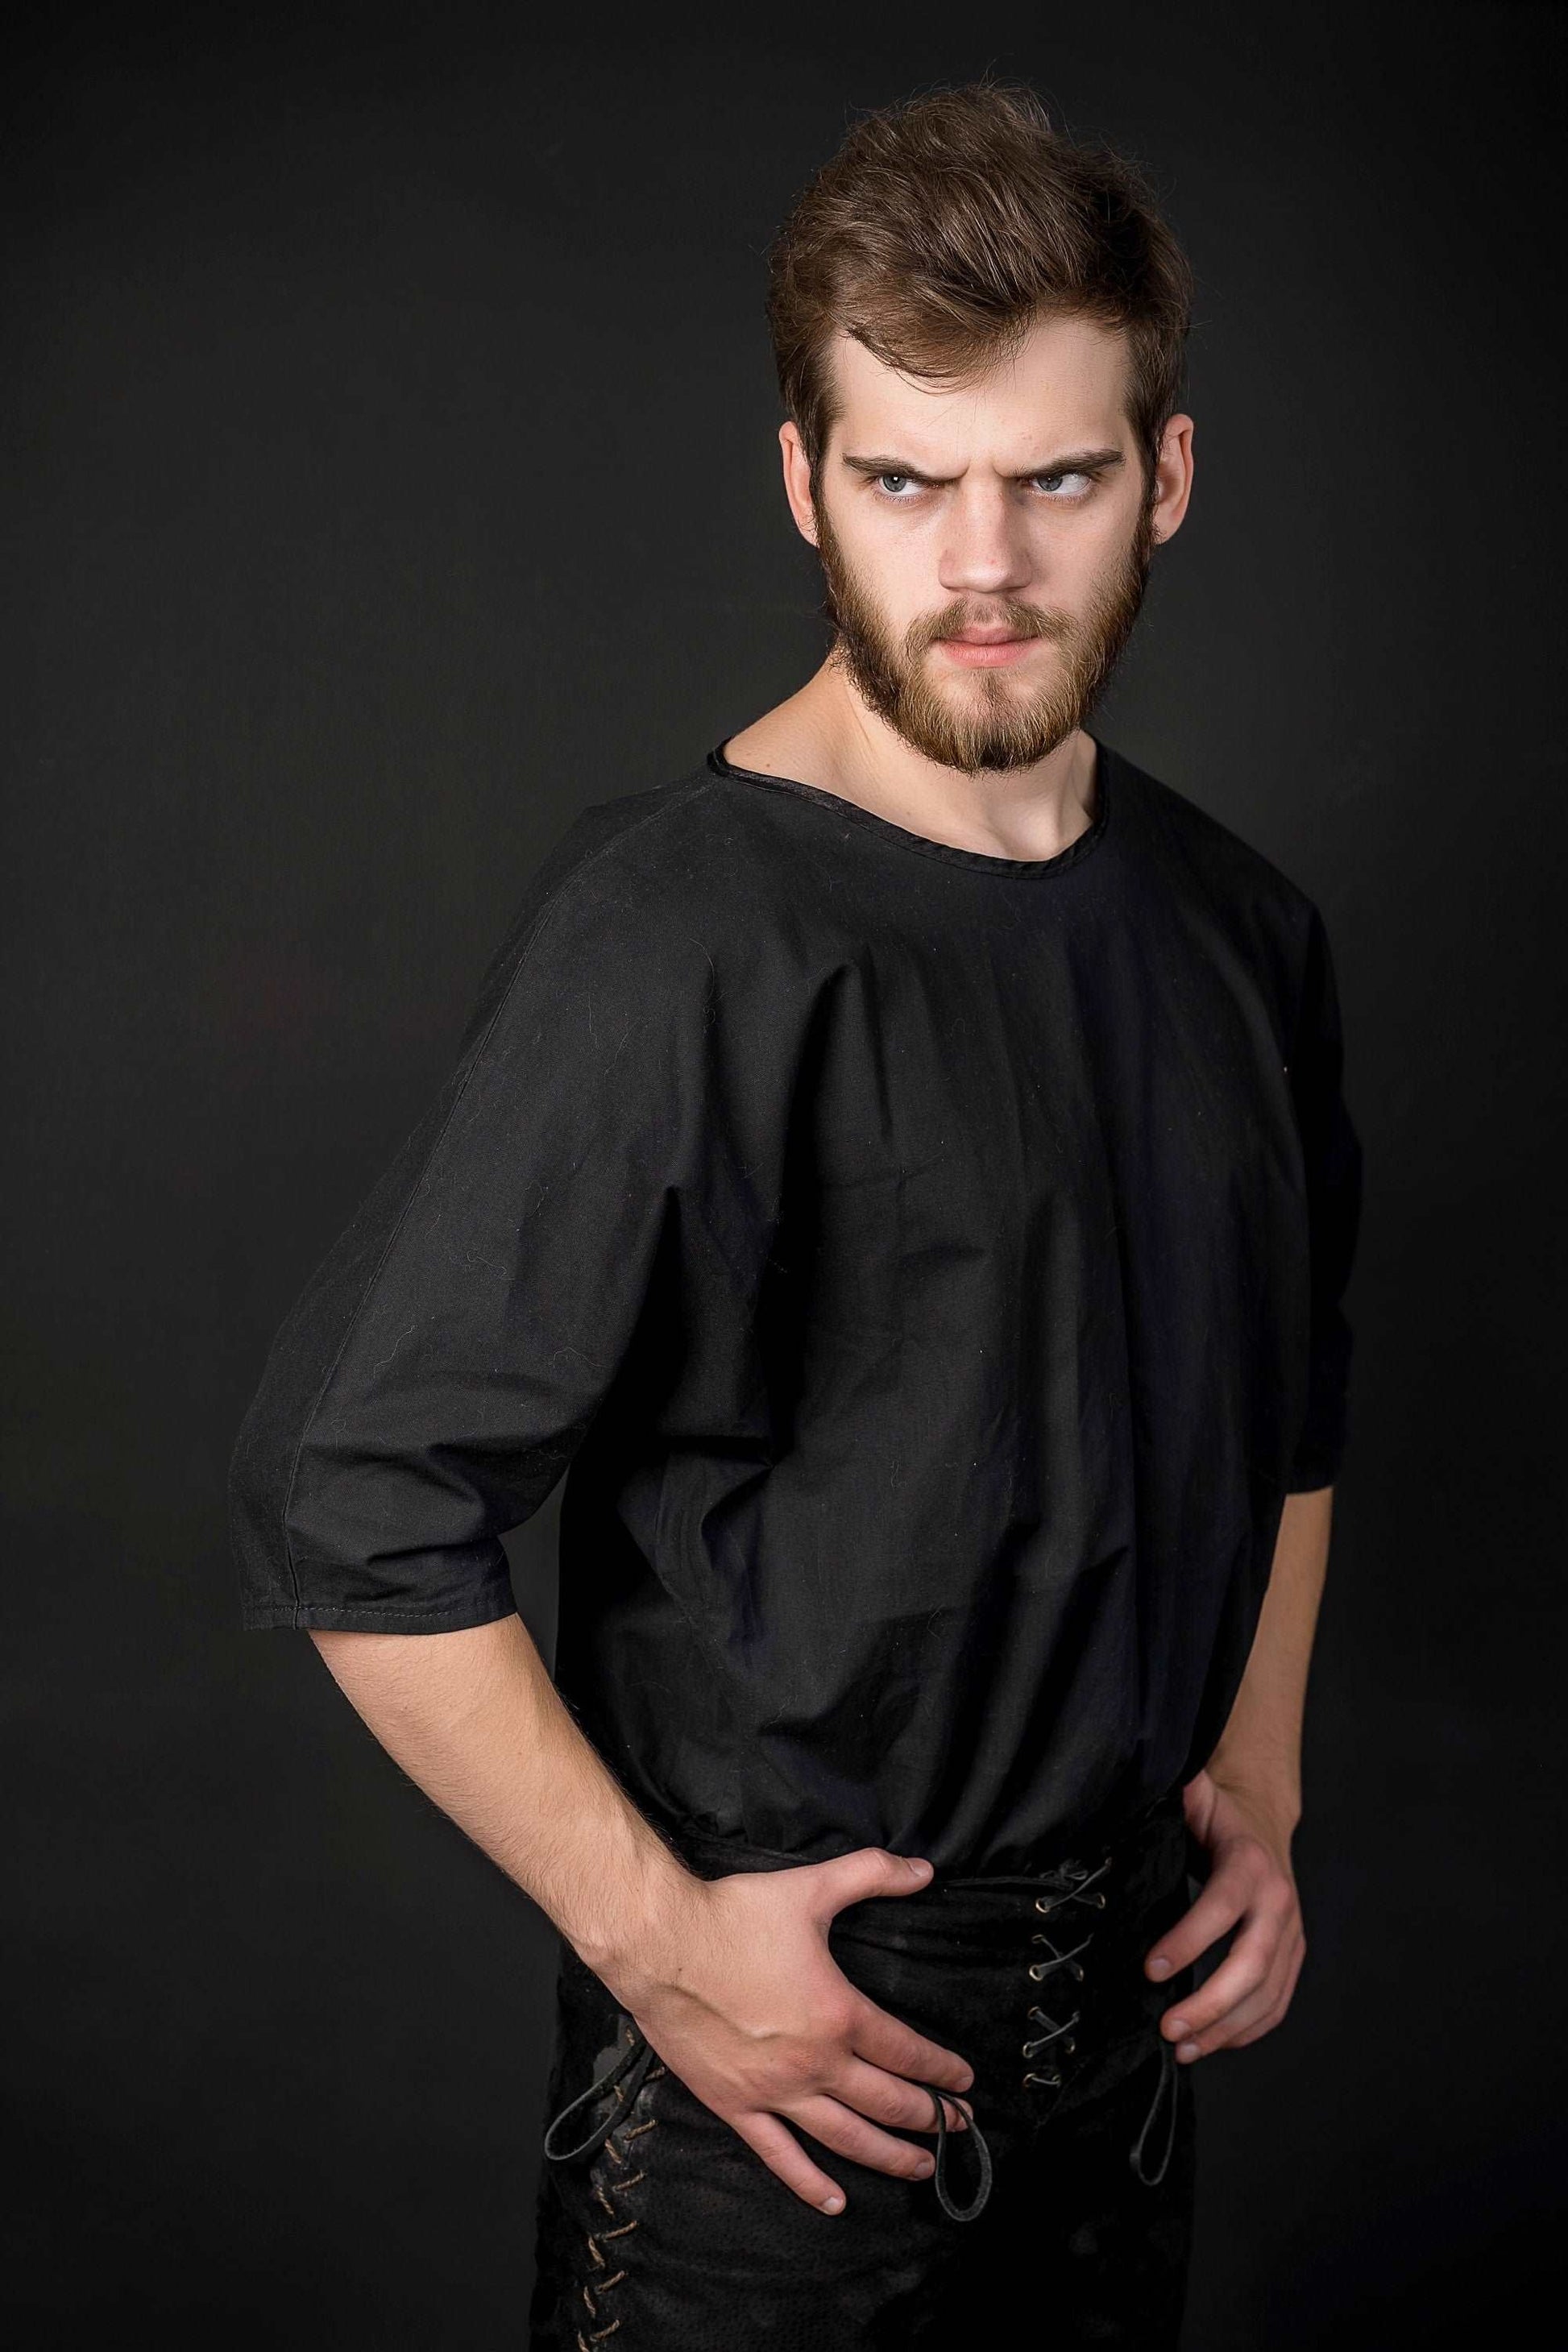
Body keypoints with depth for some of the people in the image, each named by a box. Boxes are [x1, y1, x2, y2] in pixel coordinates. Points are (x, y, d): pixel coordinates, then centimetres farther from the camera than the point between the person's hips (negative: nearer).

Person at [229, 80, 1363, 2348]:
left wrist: (1257, 1785, 8)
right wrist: (650, 1929, -17)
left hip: (1129, 1992, 6)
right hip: (782, 2009, -6)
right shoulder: (680, 932, -20)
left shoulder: (1239, 930, 2)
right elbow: (348, 1494, -20)